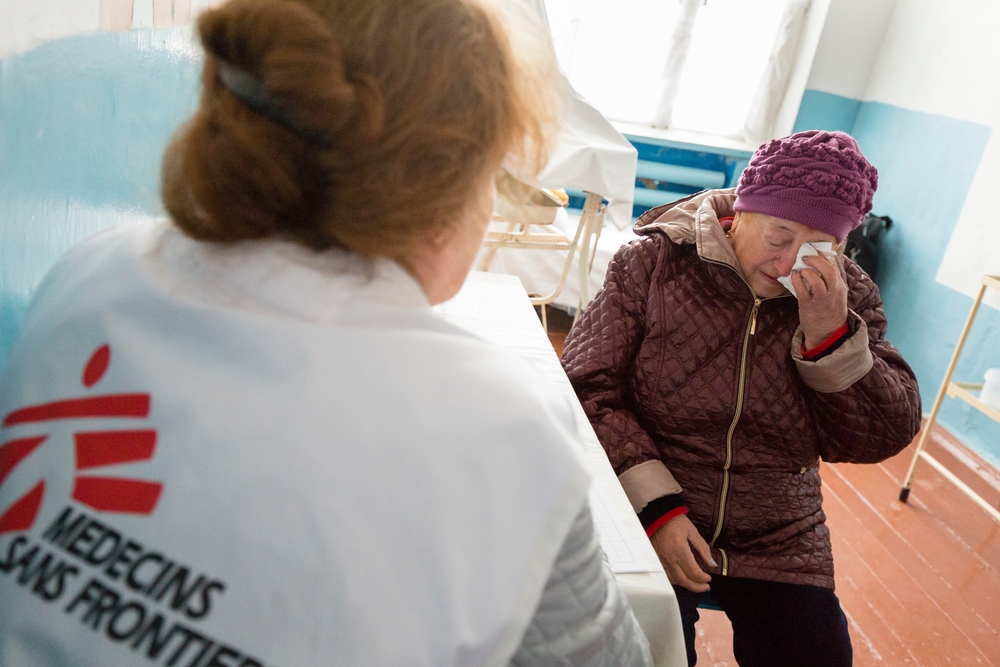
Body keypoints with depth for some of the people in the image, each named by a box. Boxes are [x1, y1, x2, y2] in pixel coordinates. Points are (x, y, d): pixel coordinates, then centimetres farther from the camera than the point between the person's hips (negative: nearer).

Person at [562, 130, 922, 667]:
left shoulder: (848, 296, 0)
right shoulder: (653, 262, -9)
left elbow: (884, 439, -3)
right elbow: (587, 389, -12)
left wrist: (830, 335, -19)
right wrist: (656, 505, -20)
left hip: (780, 543, 4)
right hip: (645, 520, -3)